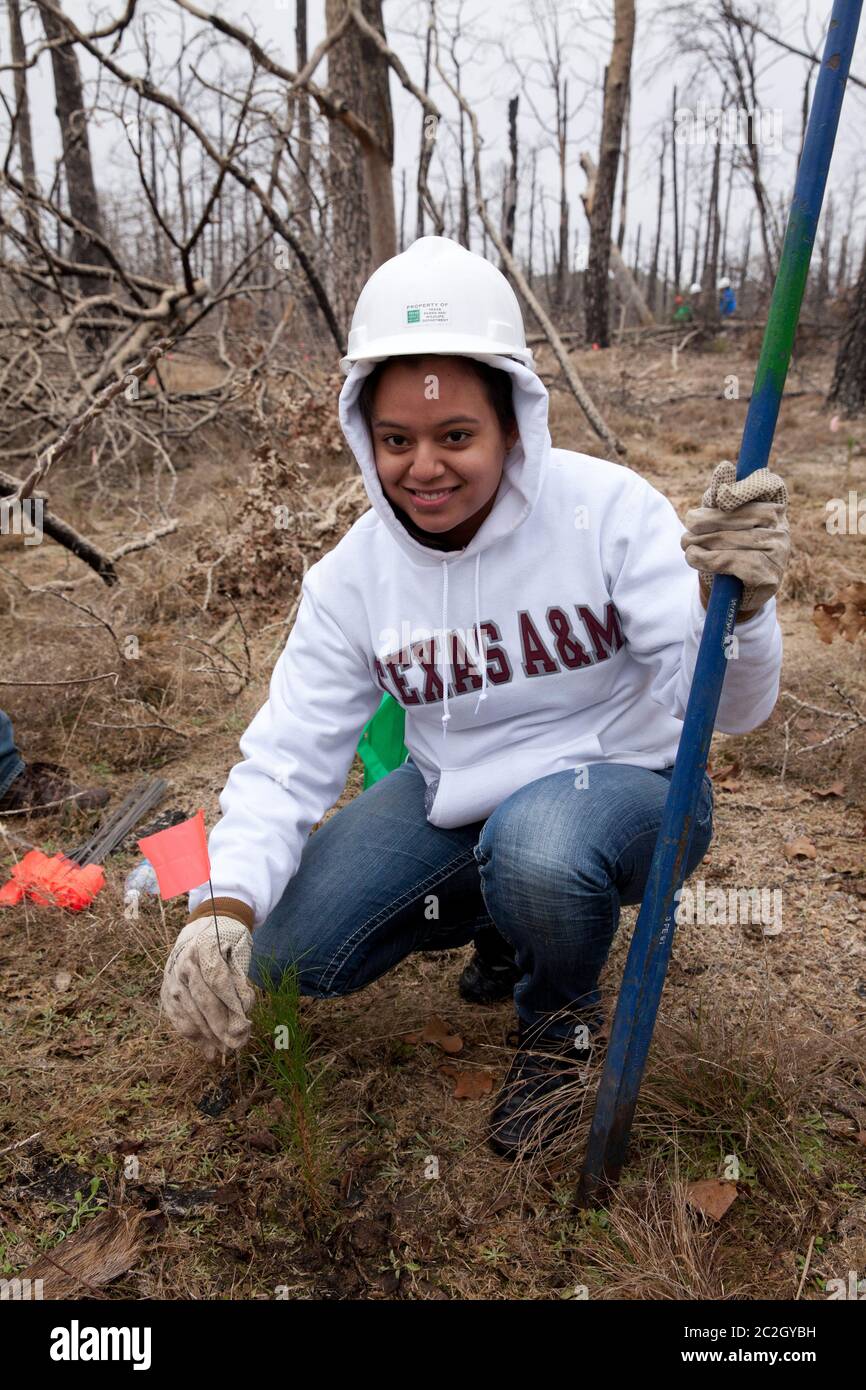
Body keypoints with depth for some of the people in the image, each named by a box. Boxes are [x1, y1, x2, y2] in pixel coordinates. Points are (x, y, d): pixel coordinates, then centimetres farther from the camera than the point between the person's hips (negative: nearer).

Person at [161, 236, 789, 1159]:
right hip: (456, 799, 4)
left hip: (621, 782, -3)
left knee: (538, 843, -39)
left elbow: (723, 710, -22)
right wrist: (223, 905, -28)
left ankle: (561, 1016, -1)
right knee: (289, 959, -8)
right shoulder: (353, 575, -9)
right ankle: (504, 918, 17)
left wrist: (736, 607, -45)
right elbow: (289, 755, -11)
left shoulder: (610, 510, -20)